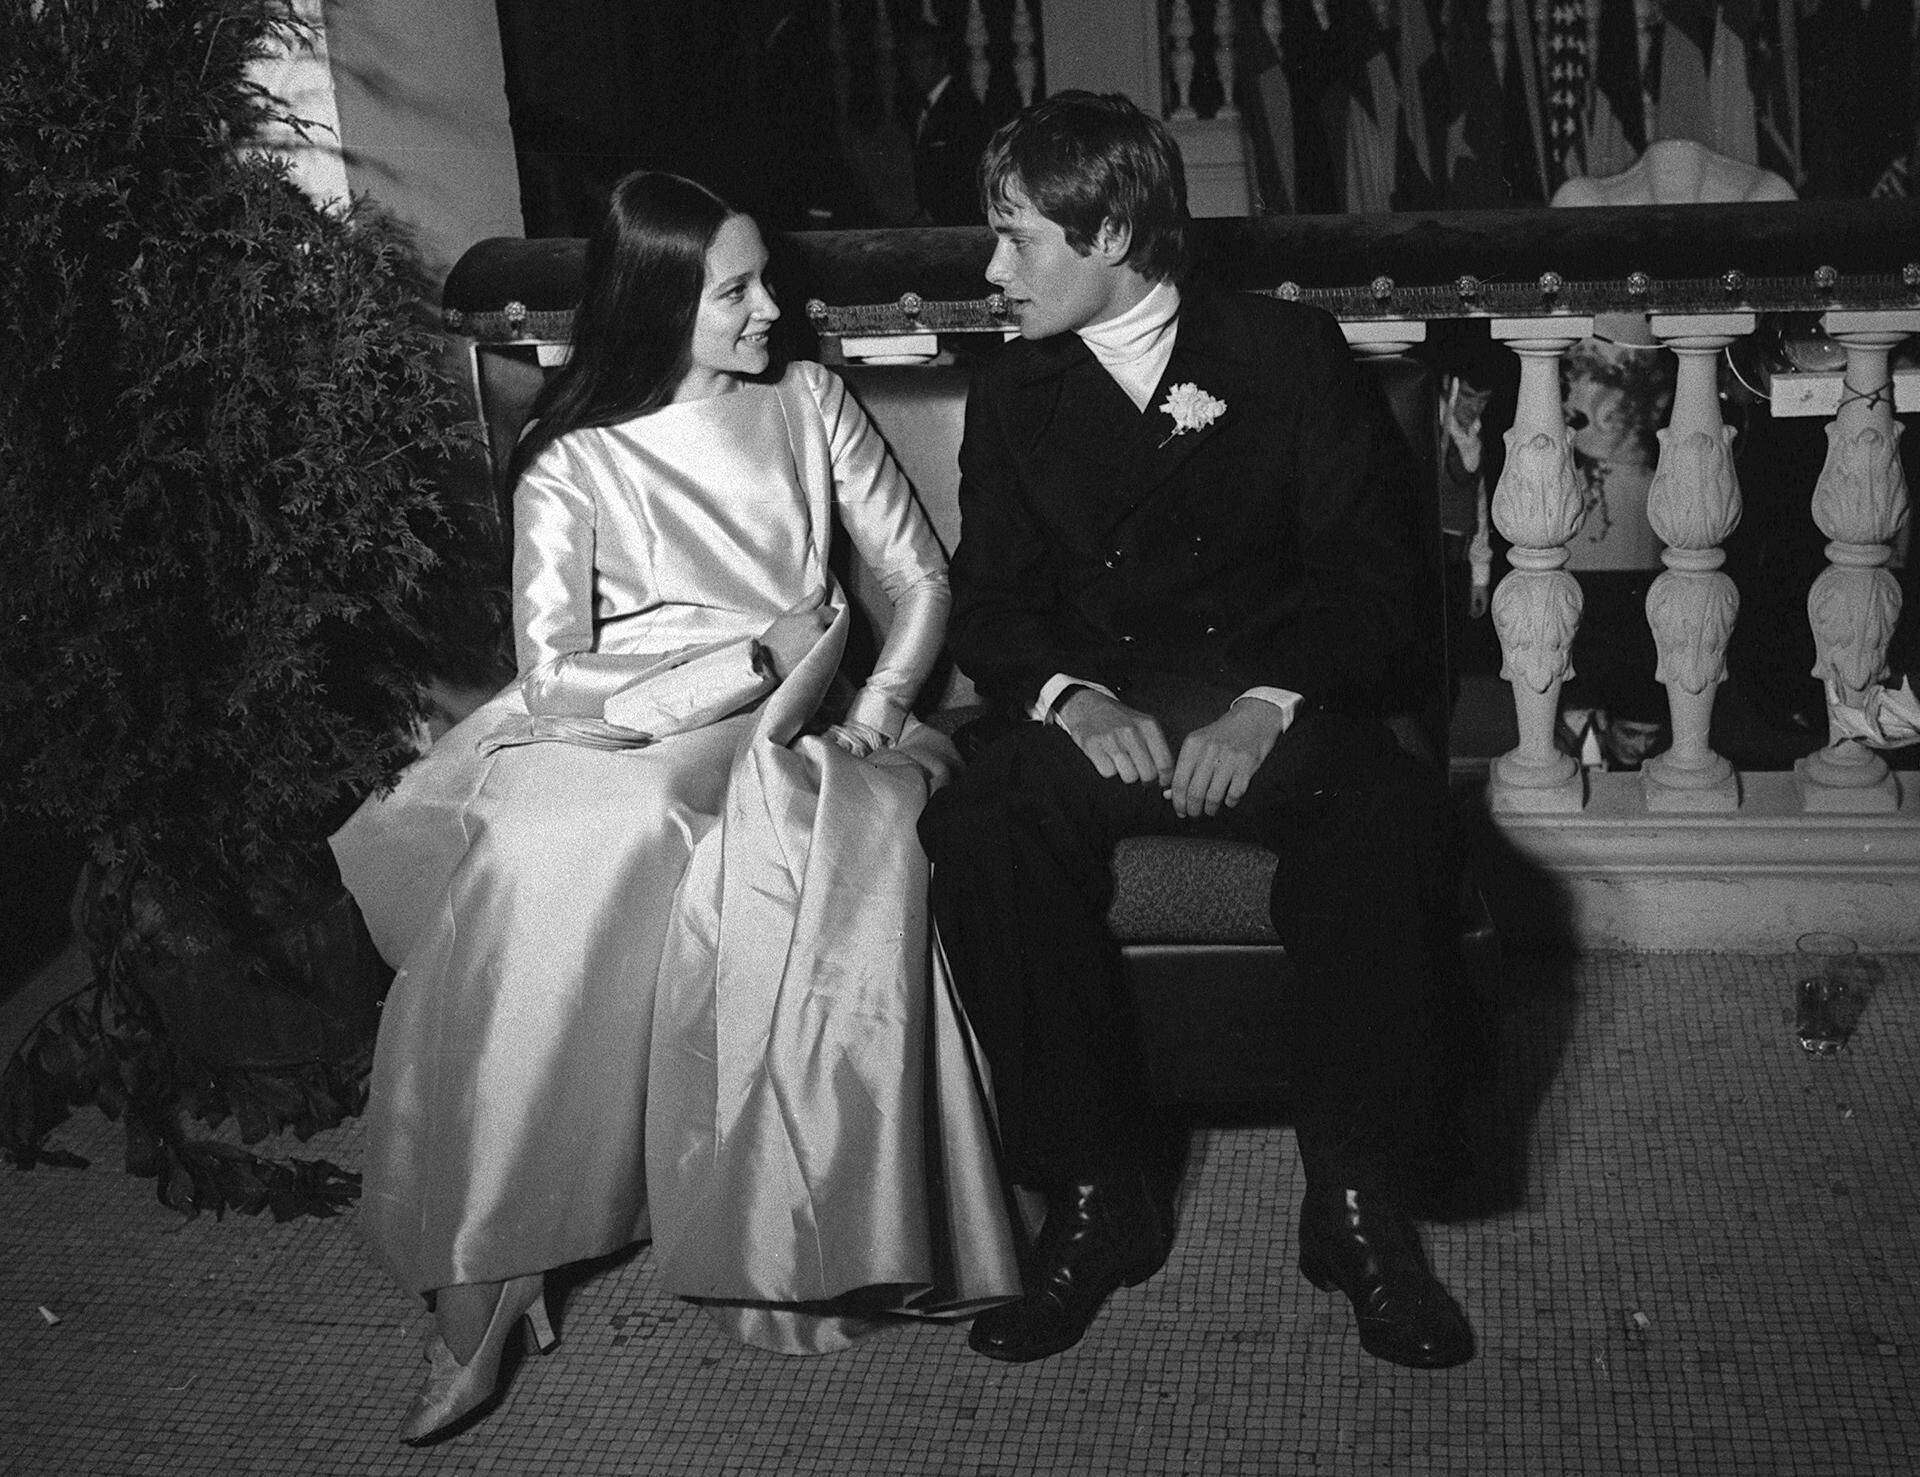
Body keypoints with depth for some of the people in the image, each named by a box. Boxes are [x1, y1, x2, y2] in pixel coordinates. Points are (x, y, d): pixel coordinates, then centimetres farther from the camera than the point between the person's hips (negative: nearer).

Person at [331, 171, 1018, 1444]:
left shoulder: (807, 403, 12)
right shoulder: (574, 462, 3)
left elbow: (922, 582, 12)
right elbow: (556, 681, -7)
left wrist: (876, 705, -7)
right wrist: (759, 657, -13)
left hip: (789, 725, 2)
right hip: (621, 728, -2)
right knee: (551, 848, -36)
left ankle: (794, 1236, -26)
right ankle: (483, 1263, -28)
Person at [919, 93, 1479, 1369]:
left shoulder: (1293, 355, 4)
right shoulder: (1013, 396, 12)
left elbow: (1369, 580, -2)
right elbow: (990, 606, 8)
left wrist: (1269, 709, -20)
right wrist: (1073, 696, -15)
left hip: (1279, 709, -1)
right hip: (1096, 718, 2)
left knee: (1399, 820, -34)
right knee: (980, 830, -31)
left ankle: (1362, 1199, -20)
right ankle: (1096, 1193, -20)